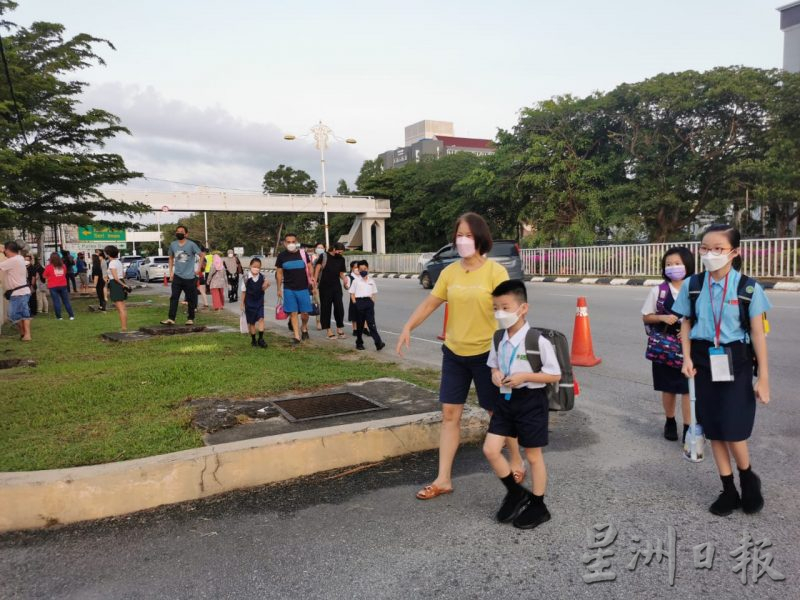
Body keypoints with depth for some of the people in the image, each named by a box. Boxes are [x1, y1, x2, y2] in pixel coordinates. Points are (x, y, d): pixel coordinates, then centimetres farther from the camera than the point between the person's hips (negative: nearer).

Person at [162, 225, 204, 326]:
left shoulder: (191, 244, -7)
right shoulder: (173, 245, 5)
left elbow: (202, 255, -2)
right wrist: (171, 271, 11)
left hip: (189, 277, -3)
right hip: (177, 276, 3)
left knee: (191, 299, 4)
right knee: (174, 297, -6)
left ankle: (191, 318, 15)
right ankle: (171, 318, -9)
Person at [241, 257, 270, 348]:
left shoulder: (262, 277, -5)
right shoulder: (247, 278, -10)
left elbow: (263, 289, 1)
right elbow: (244, 291, -2)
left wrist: (266, 285, -21)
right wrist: (242, 304, 1)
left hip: (259, 302, 1)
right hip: (249, 303, -1)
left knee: (261, 318, -12)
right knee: (251, 322, 8)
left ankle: (261, 339, -7)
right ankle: (253, 339, 23)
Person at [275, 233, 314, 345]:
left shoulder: (303, 254, 0)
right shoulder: (282, 256, 1)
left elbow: (309, 268, 8)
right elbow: (279, 273, 7)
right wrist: (279, 289, 6)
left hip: (303, 288, 0)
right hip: (289, 289, 0)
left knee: (305, 312, 1)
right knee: (293, 313, 1)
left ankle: (304, 328, 31)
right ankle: (297, 336, 8)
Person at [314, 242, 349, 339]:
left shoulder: (341, 259, 10)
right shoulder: (324, 256, -3)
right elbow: (317, 268, -5)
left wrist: (345, 279, -5)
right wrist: (315, 282, -13)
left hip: (336, 286, 3)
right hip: (325, 286, -3)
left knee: (339, 307, -1)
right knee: (326, 308, 3)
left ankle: (339, 328, 13)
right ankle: (328, 330, 11)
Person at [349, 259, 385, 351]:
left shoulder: (371, 281, 8)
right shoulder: (356, 281, 1)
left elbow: (373, 293, 15)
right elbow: (352, 293, 2)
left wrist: (372, 301, 2)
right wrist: (355, 303, -6)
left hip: (369, 302, 1)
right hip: (359, 302, -1)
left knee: (371, 323, -7)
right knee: (360, 324, 7)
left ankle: (378, 343, -12)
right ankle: (359, 343, 20)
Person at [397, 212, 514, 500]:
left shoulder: (495, 271, -12)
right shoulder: (450, 271, 2)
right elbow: (430, 303, 7)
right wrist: (408, 327, -1)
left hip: (486, 353, -4)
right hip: (454, 353, 5)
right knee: (449, 414, 5)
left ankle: (516, 464, 36)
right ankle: (443, 479, 14)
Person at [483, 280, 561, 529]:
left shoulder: (537, 341, -19)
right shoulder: (498, 339, 0)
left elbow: (555, 375, -14)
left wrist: (524, 377, -24)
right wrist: (495, 373, -7)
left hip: (530, 401, -6)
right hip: (505, 399, 6)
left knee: (533, 455, 9)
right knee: (491, 449, 2)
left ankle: (538, 506, 28)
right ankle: (516, 493, 25)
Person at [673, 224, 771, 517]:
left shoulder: (749, 288, -7)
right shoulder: (693, 285, 0)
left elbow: (758, 333, -5)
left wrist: (763, 377, -4)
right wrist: (687, 358, -5)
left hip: (735, 364, -3)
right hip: (704, 361, 3)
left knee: (732, 432, -4)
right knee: (713, 431, 8)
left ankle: (748, 480, 27)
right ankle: (729, 491, 25)